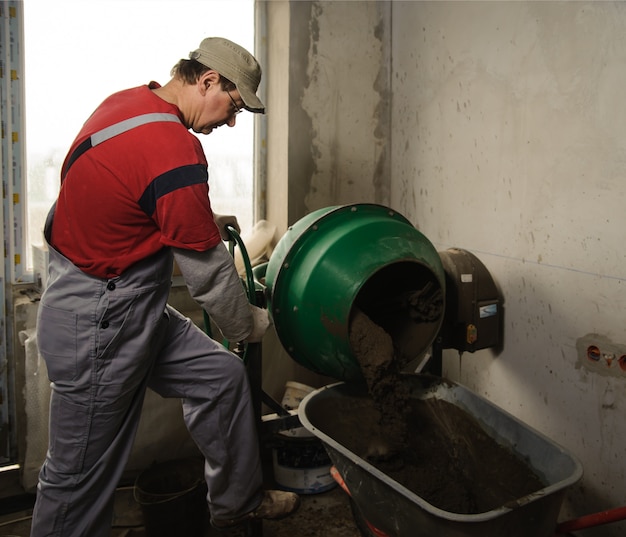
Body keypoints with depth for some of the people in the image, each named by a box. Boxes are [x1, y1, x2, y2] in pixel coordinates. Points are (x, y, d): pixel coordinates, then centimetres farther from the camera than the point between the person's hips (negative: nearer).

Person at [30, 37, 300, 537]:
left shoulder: (126, 102, 3)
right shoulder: (176, 151, -26)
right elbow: (209, 273, -16)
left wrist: (201, 223, 12)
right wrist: (251, 324, 1)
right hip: (98, 326, -10)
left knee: (222, 375, 16)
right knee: (81, 475, 6)